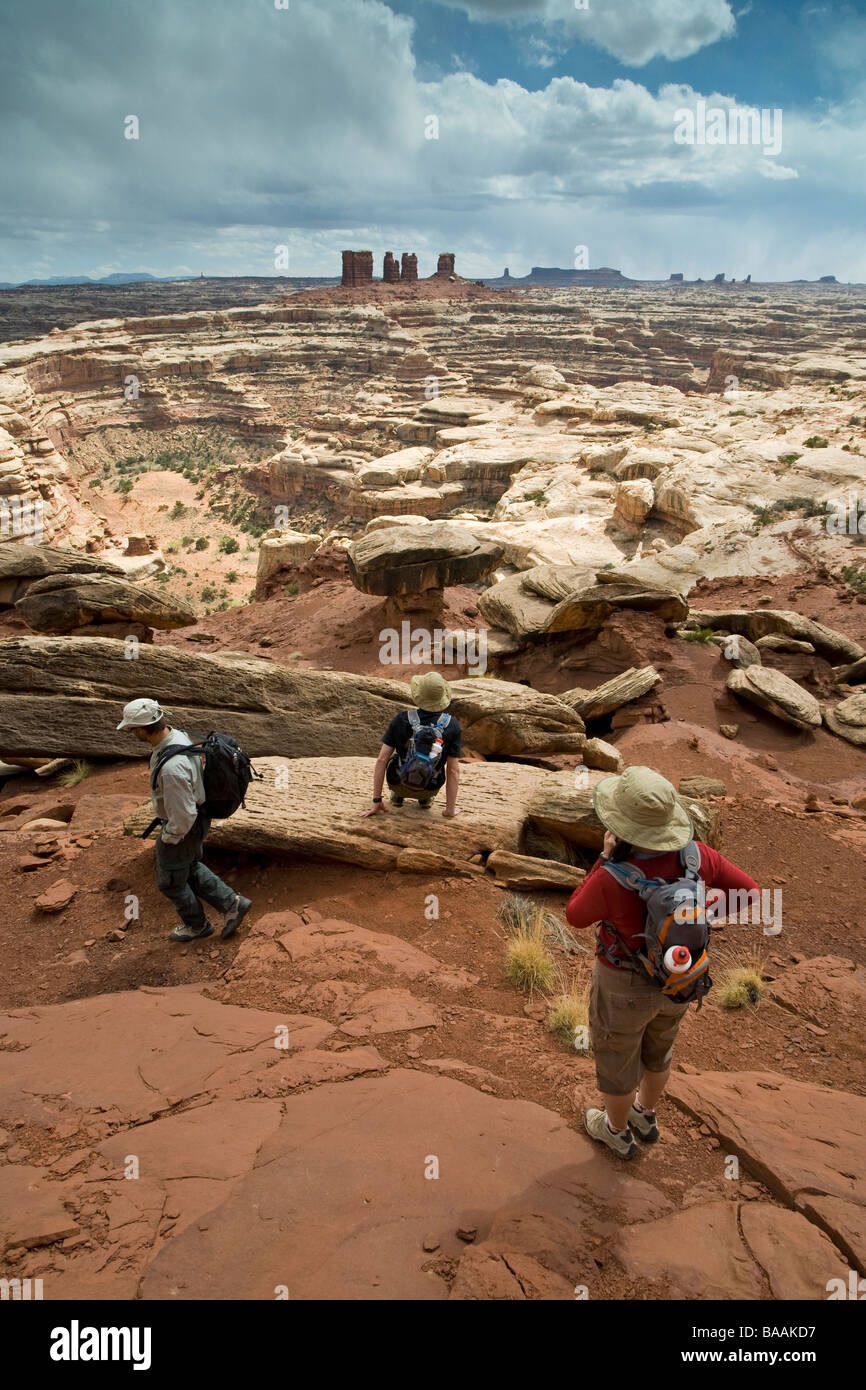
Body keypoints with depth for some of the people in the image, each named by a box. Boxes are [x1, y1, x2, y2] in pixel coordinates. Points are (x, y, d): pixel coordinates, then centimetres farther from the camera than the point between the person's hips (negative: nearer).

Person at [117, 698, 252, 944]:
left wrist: (168, 838, -13)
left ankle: (197, 925, 40)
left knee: (170, 882, 17)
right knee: (190, 869, 29)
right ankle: (231, 903, 32)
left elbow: (183, 815, -32)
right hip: (194, 817, 9)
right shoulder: (177, 735, -9)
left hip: (182, 827, -9)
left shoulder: (171, 767, -40)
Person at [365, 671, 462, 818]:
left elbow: (382, 760, -15)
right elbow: (454, 770, -14)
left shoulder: (401, 719, -15)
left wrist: (376, 801, -8)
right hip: (429, 788, 0)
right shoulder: (452, 725, -16)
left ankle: (397, 795, 23)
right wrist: (450, 809, -5)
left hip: (398, 784, 0)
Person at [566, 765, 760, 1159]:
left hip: (625, 987, -5)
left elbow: (575, 916, -17)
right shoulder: (696, 856, -25)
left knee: (616, 1061, 25)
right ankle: (646, 1114, 61)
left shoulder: (612, 881, -39)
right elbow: (750, 891, -8)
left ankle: (617, 1132, 52)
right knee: (656, 1049, 33)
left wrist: (605, 858, -16)